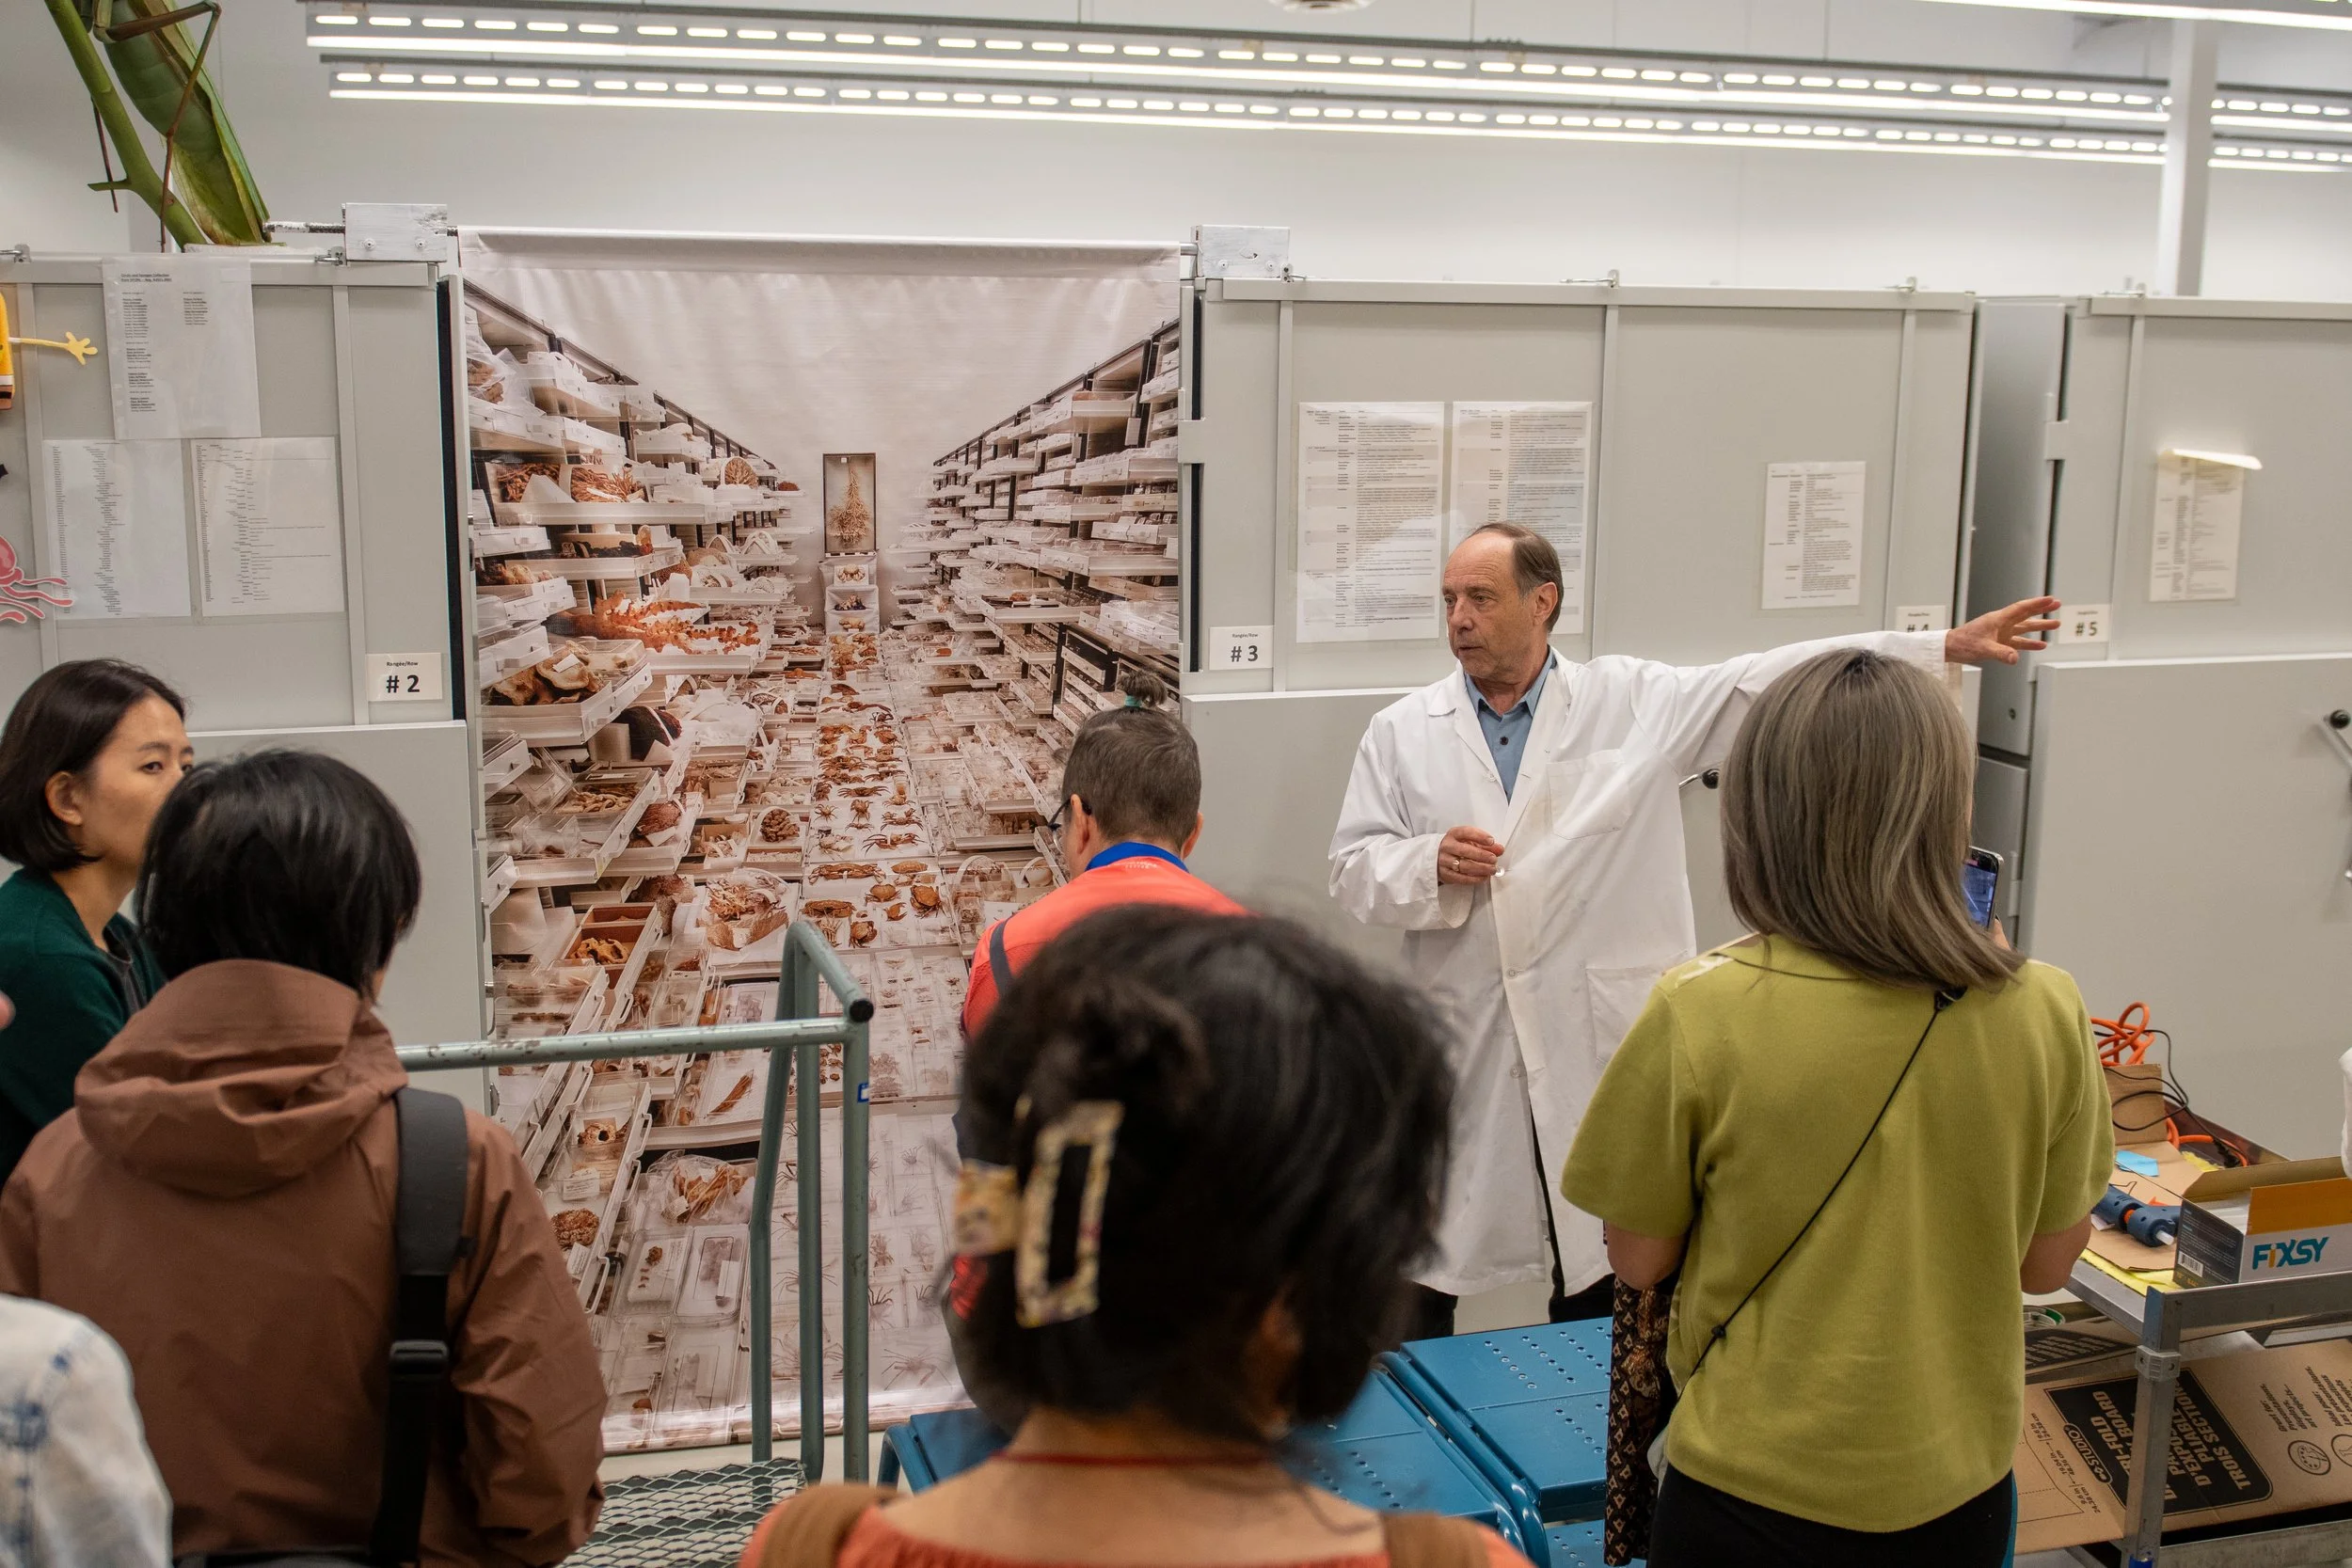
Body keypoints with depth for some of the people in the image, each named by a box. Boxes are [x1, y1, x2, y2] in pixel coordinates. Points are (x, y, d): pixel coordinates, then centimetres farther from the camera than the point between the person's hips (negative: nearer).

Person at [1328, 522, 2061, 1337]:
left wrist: (1947, 645, -9)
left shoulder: (1633, 701, 1)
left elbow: (1777, 680, -4)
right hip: (1459, 1054, 1)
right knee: (1421, 1279, 7)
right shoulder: (1401, 733, 4)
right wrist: (1430, 864, -17)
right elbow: (1353, 868, 4)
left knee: (1599, 1274, 13)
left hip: (1599, 1047, 0)